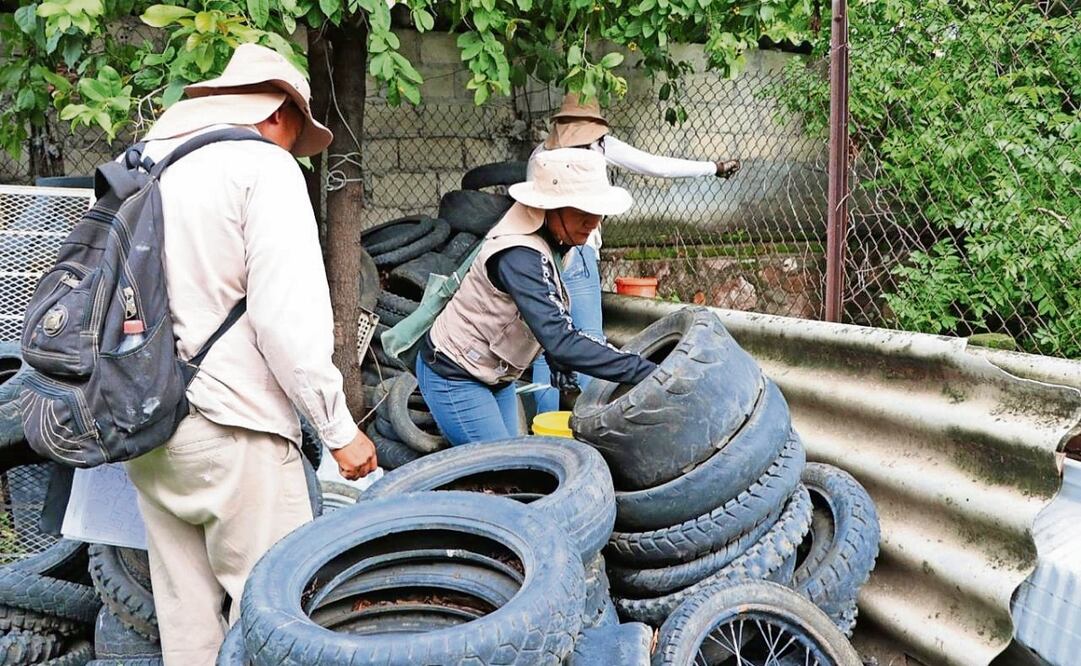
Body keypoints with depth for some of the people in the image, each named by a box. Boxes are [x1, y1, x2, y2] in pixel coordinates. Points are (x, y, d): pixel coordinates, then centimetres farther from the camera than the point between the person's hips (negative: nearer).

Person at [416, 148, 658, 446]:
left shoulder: (548, 243, -2)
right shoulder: (519, 257, -32)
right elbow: (561, 341, -40)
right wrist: (645, 371, -41)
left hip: (495, 376, 9)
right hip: (454, 378, -9)